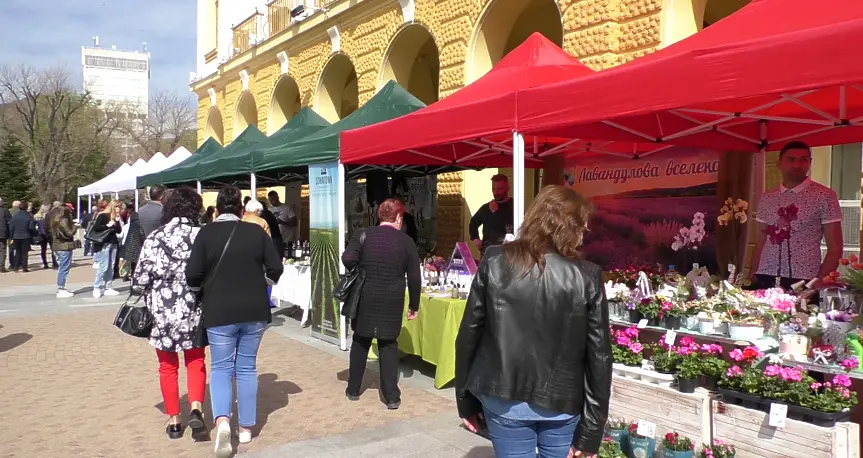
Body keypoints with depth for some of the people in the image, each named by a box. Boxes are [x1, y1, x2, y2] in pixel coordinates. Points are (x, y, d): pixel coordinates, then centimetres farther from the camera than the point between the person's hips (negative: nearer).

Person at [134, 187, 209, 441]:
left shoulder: (154, 238, -5)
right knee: (195, 361, 17)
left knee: (168, 366, 16)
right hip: (192, 312, 0)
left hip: (162, 312, 1)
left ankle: (174, 421, 21)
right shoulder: (201, 236, -7)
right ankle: (196, 410, -3)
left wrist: (151, 300, 16)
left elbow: (140, 280, -4)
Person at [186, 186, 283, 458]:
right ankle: (246, 428, 19)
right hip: (254, 310, 2)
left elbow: (192, 275, -10)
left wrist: (208, 284, 11)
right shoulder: (256, 231, -1)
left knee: (221, 367, 8)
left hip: (219, 312, -2)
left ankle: (222, 420, -15)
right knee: (246, 367, 13)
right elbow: (276, 269, -1)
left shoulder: (206, 233, -6)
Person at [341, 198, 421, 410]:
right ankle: (392, 397, 7)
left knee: (360, 343, 15)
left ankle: (353, 390, 25)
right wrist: (414, 306, 9)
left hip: (365, 300, 1)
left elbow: (347, 259, -15)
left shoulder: (363, 235, -1)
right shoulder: (406, 241, -1)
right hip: (392, 304, -1)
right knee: (389, 346, 7)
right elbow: (414, 278, -1)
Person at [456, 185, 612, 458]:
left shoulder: (494, 263, -7)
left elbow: (468, 335, -4)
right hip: (562, 404, 0)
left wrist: (465, 399, 7)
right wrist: (591, 431, 0)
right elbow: (599, 357, -9)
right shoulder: (587, 277, -10)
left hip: (503, 399, 1)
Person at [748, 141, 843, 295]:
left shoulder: (825, 196, -1)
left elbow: (835, 248, -2)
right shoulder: (767, 199, 10)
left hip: (804, 281, -3)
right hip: (765, 279, 3)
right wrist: (751, 276, 3)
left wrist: (819, 283, -10)